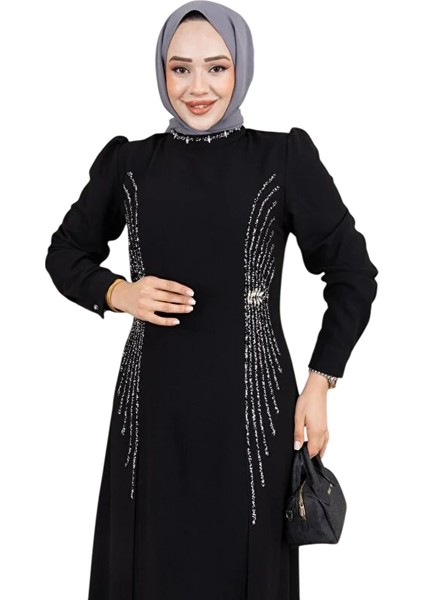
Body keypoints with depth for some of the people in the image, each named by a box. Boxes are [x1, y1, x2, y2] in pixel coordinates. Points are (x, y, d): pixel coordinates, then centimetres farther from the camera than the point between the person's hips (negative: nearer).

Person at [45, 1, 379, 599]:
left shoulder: (285, 159, -2)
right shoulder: (129, 162, 4)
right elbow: (65, 254, 15)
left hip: (250, 406, -2)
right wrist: (119, 293, -5)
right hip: (152, 406, 2)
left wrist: (319, 385, -3)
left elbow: (353, 273, 2)